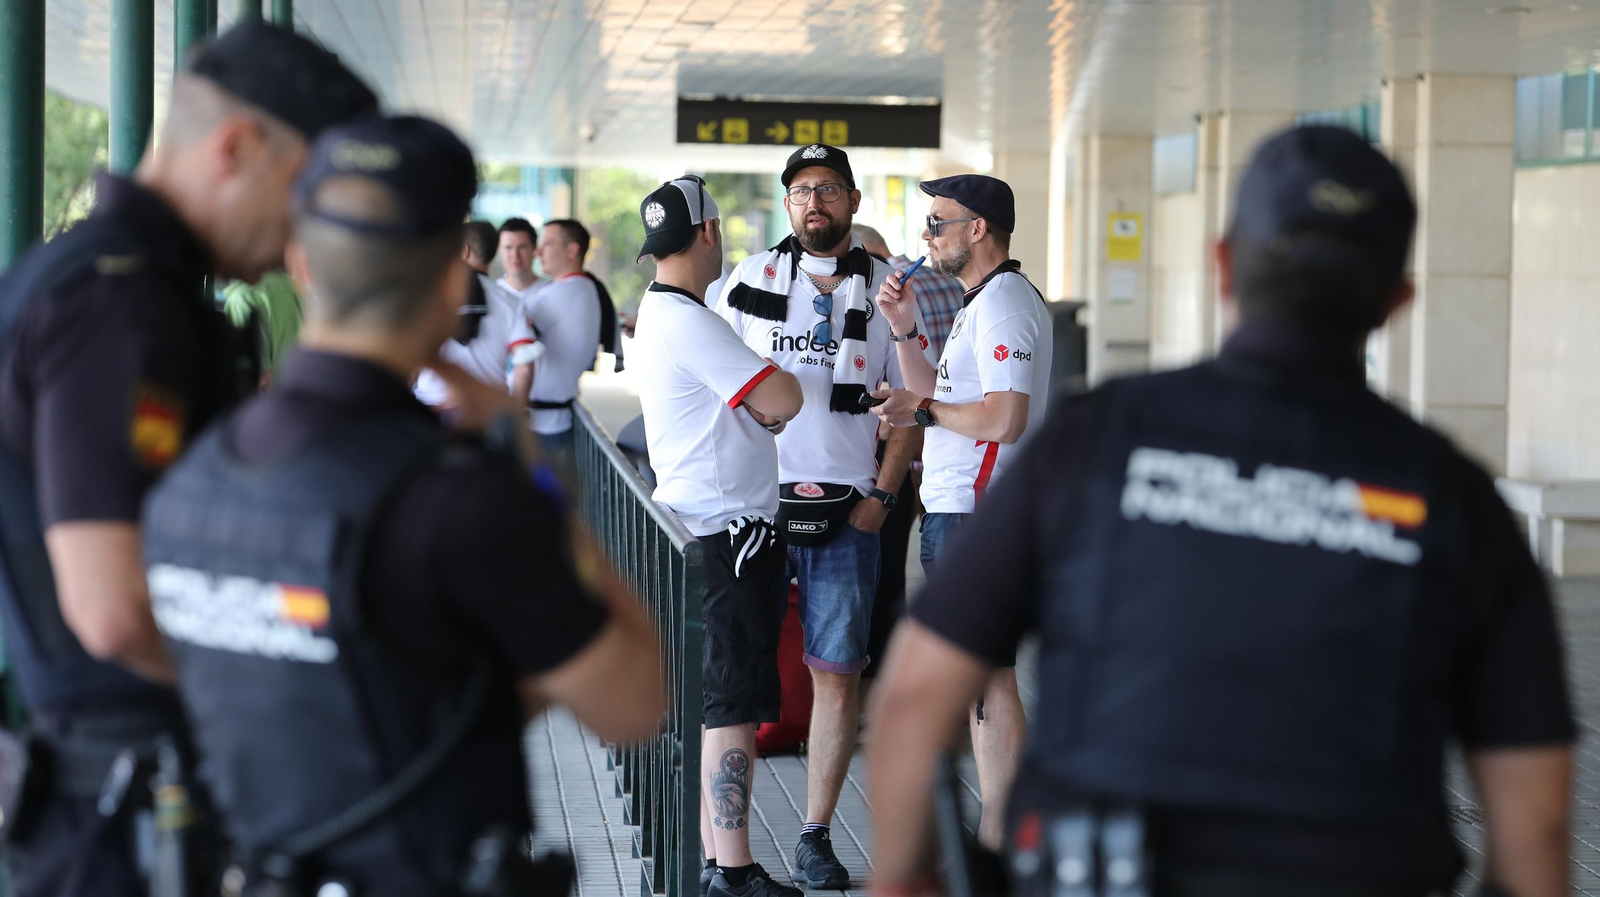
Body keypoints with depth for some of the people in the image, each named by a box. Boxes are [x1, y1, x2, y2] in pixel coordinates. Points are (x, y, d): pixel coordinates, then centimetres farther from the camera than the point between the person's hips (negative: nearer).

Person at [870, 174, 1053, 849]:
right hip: (956, 510, 11)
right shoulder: (980, 303, 19)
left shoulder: (1004, 304, -15)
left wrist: (922, 413, -13)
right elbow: (946, 398, 20)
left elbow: (1004, 418, -25)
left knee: (986, 679, -7)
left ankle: (999, 843, -3)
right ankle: (996, 828, 21)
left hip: (978, 515, -11)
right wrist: (906, 332, 10)